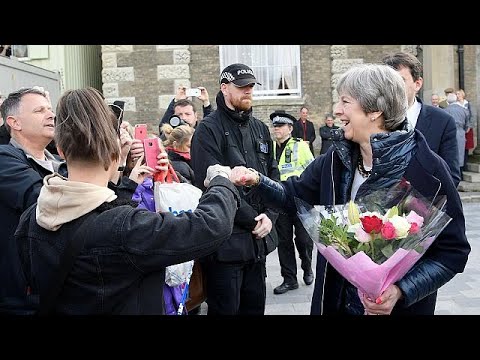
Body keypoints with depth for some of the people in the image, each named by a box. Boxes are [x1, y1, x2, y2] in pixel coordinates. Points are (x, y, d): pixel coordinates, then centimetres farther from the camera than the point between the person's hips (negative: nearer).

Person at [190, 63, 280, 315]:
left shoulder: (260, 129, 14)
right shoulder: (209, 129, -8)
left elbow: (273, 176, 13)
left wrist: (269, 216, -4)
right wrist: (253, 219, -14)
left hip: (259, 238, 7)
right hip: (226, 241, -6)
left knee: (255, 307, 17)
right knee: (225, 309, 5)